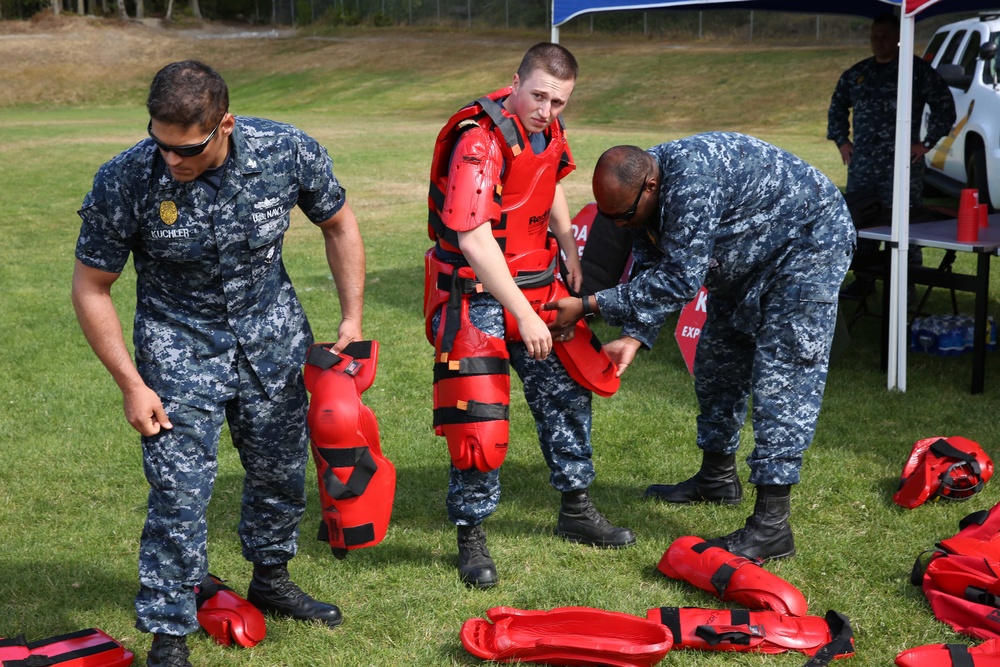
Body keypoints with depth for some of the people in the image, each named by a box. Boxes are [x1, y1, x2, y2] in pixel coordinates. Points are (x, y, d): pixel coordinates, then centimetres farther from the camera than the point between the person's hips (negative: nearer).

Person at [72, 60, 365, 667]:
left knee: (283, 470, 16)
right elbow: (91, 288, -12)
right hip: (179, 343, -3)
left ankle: (271, 581, 41)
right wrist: (131, 384, -13)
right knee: (179, 491, -8)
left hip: (273, 335, 3)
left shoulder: (288, 152, -20)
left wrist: (353, 318, -4)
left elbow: (339, 225, -1)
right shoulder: (124, 182, -24)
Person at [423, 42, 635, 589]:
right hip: (475, 293, -8)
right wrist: (524, 317, -30)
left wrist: (570, 250, 11)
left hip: (535, 282, 8)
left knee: (566, 393, 14)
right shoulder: (480, 142, -26)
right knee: (478, 421, -9)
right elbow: (473, 241, -30)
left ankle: (576, 511, 31)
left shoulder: (548, 129, 0)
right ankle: (471, 538, 9)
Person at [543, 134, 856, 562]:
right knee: (717, 362, 17)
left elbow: (678, 280, -36)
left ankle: (772, 526, -14)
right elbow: (651, 274, -5)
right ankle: (717, 477, 36)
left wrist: (590, 306, -34)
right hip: (749, 257, 10)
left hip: (808, 244, -10)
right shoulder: (644, 191, -7)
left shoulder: (691, 178, -36)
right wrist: (633, 337, -20)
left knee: (781, 379, -15)